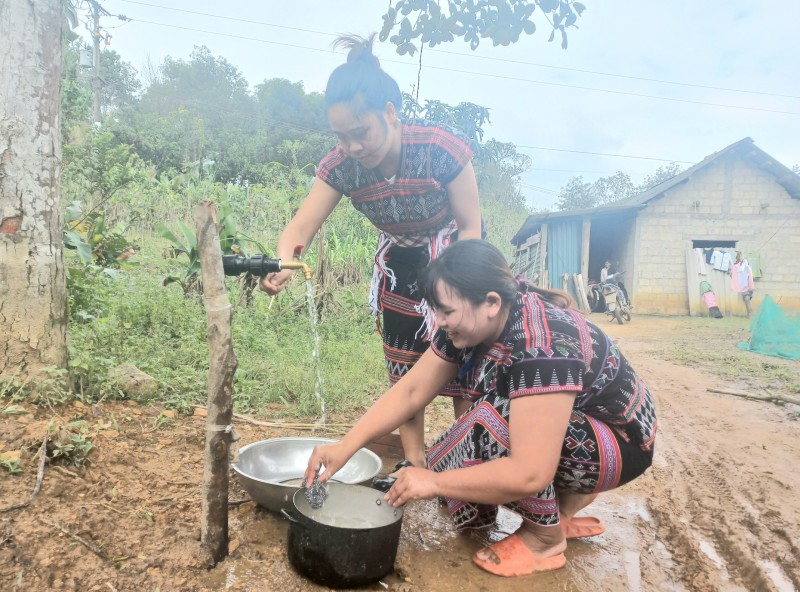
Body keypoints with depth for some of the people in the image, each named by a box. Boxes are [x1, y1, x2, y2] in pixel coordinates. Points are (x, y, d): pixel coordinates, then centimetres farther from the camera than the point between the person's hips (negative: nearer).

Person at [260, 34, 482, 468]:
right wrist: (281, 266, -46)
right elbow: (302, 225, -24)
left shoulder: (441, 149, -32)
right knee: (403, 368, 7)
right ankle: (414, 462, 23)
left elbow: (470, 227, -21)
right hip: (399, 263, 4)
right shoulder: (340, 166, -22)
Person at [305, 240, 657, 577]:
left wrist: (435, 482, -28)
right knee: (455, 461, -5)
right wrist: (345, 447, -16)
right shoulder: (474, 325, -11)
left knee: (496, 423, -33)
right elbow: (409, 391, -8)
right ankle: (570, 494, 12)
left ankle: (546, 535, -6)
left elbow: (529, 474, -38)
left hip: (620, 443, -8)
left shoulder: (543, 347, -36)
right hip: (552, 424, 8)